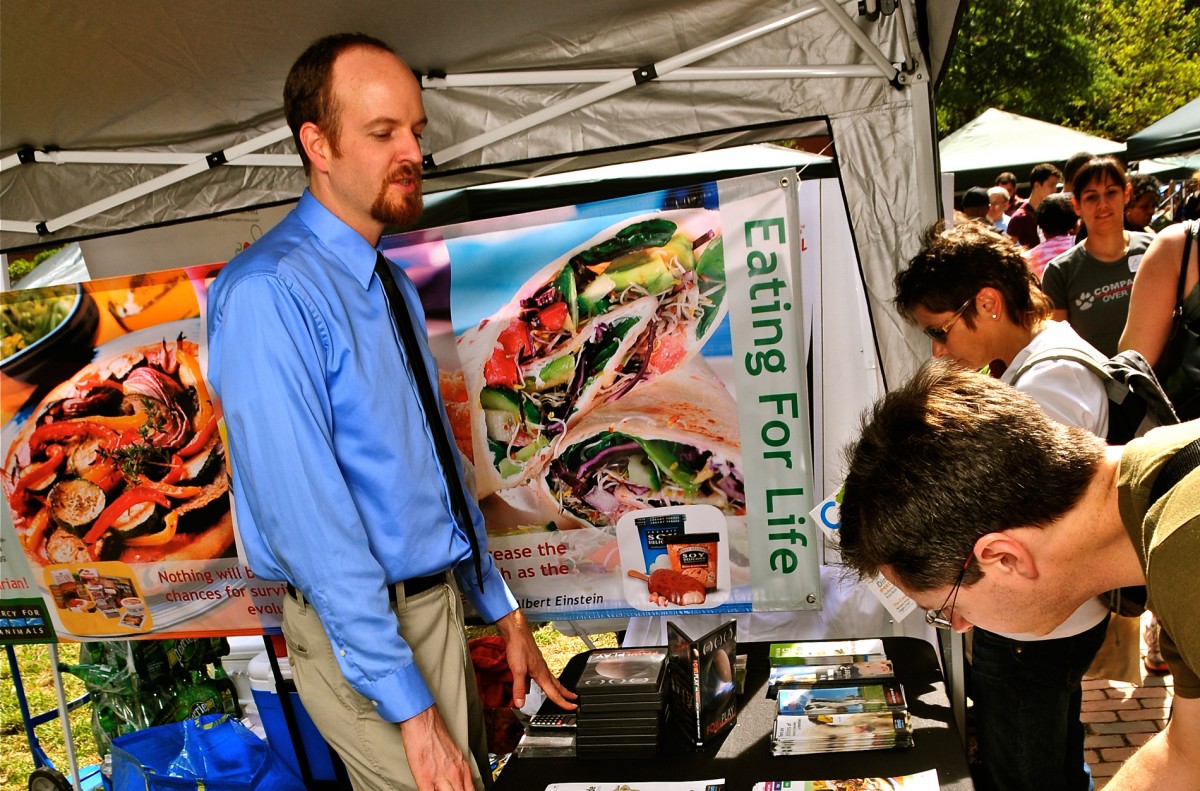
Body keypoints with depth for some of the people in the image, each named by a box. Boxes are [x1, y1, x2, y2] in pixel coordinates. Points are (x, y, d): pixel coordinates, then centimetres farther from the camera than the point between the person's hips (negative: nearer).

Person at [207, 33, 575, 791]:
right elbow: (310, 517, -24)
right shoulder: (268, 293, -20)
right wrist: (409, 709, -22)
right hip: (357, 633, -8)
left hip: (439, 600, 8)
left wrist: (504, 610, 15)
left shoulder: (393, 286, 7)